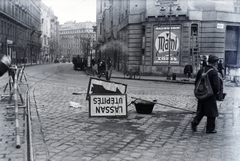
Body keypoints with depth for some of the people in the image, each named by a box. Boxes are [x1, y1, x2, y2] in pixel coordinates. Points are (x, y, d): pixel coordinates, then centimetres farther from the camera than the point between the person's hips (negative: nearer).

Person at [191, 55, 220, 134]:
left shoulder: (201, 70, 2)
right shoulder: (214, 72, -17)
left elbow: (196, 82, 8)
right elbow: (216, 86, -23)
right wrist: (216, 92, -3)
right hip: (210, 95, -6)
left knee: (201, 110, 20)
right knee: (211, 113, 7)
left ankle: (195, 122, 5)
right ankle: (210, 129, 14)